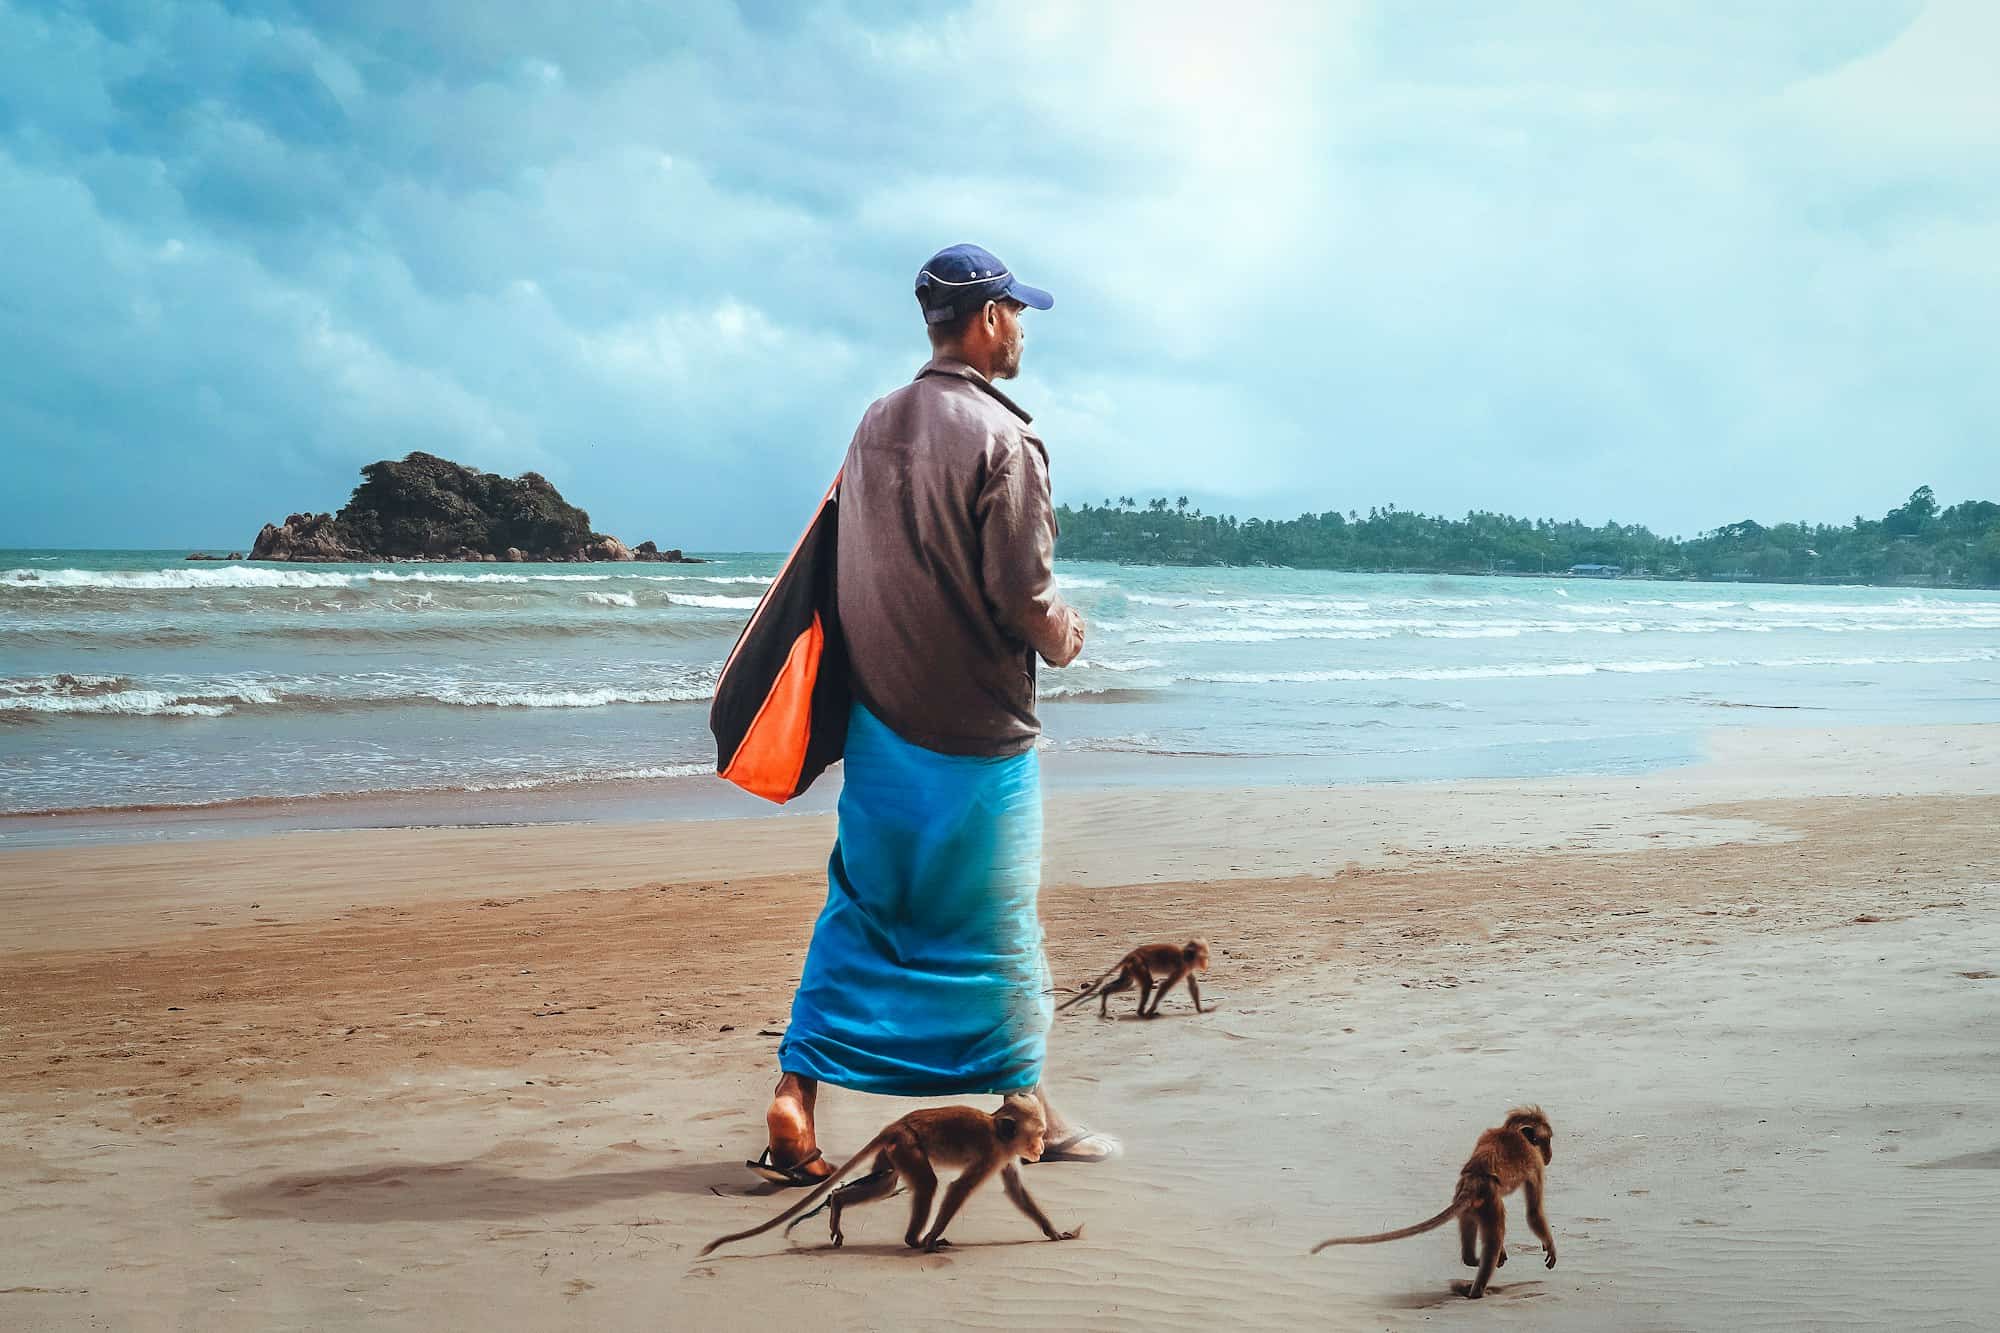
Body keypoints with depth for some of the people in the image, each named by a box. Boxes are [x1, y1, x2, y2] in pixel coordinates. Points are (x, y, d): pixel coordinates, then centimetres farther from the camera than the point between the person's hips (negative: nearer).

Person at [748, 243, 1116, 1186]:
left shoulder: (874, 426, 7)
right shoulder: (1000, 438, -16)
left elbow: (851, 573, 11)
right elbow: (1023, 594, -19)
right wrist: (1062, 639, 3)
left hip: (877, 720, 6)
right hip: (976, 730, -6)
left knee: (858, 913, 11)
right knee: (997, 922, 6)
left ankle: (795, 1097, 5)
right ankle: (1029, 1109, 19)